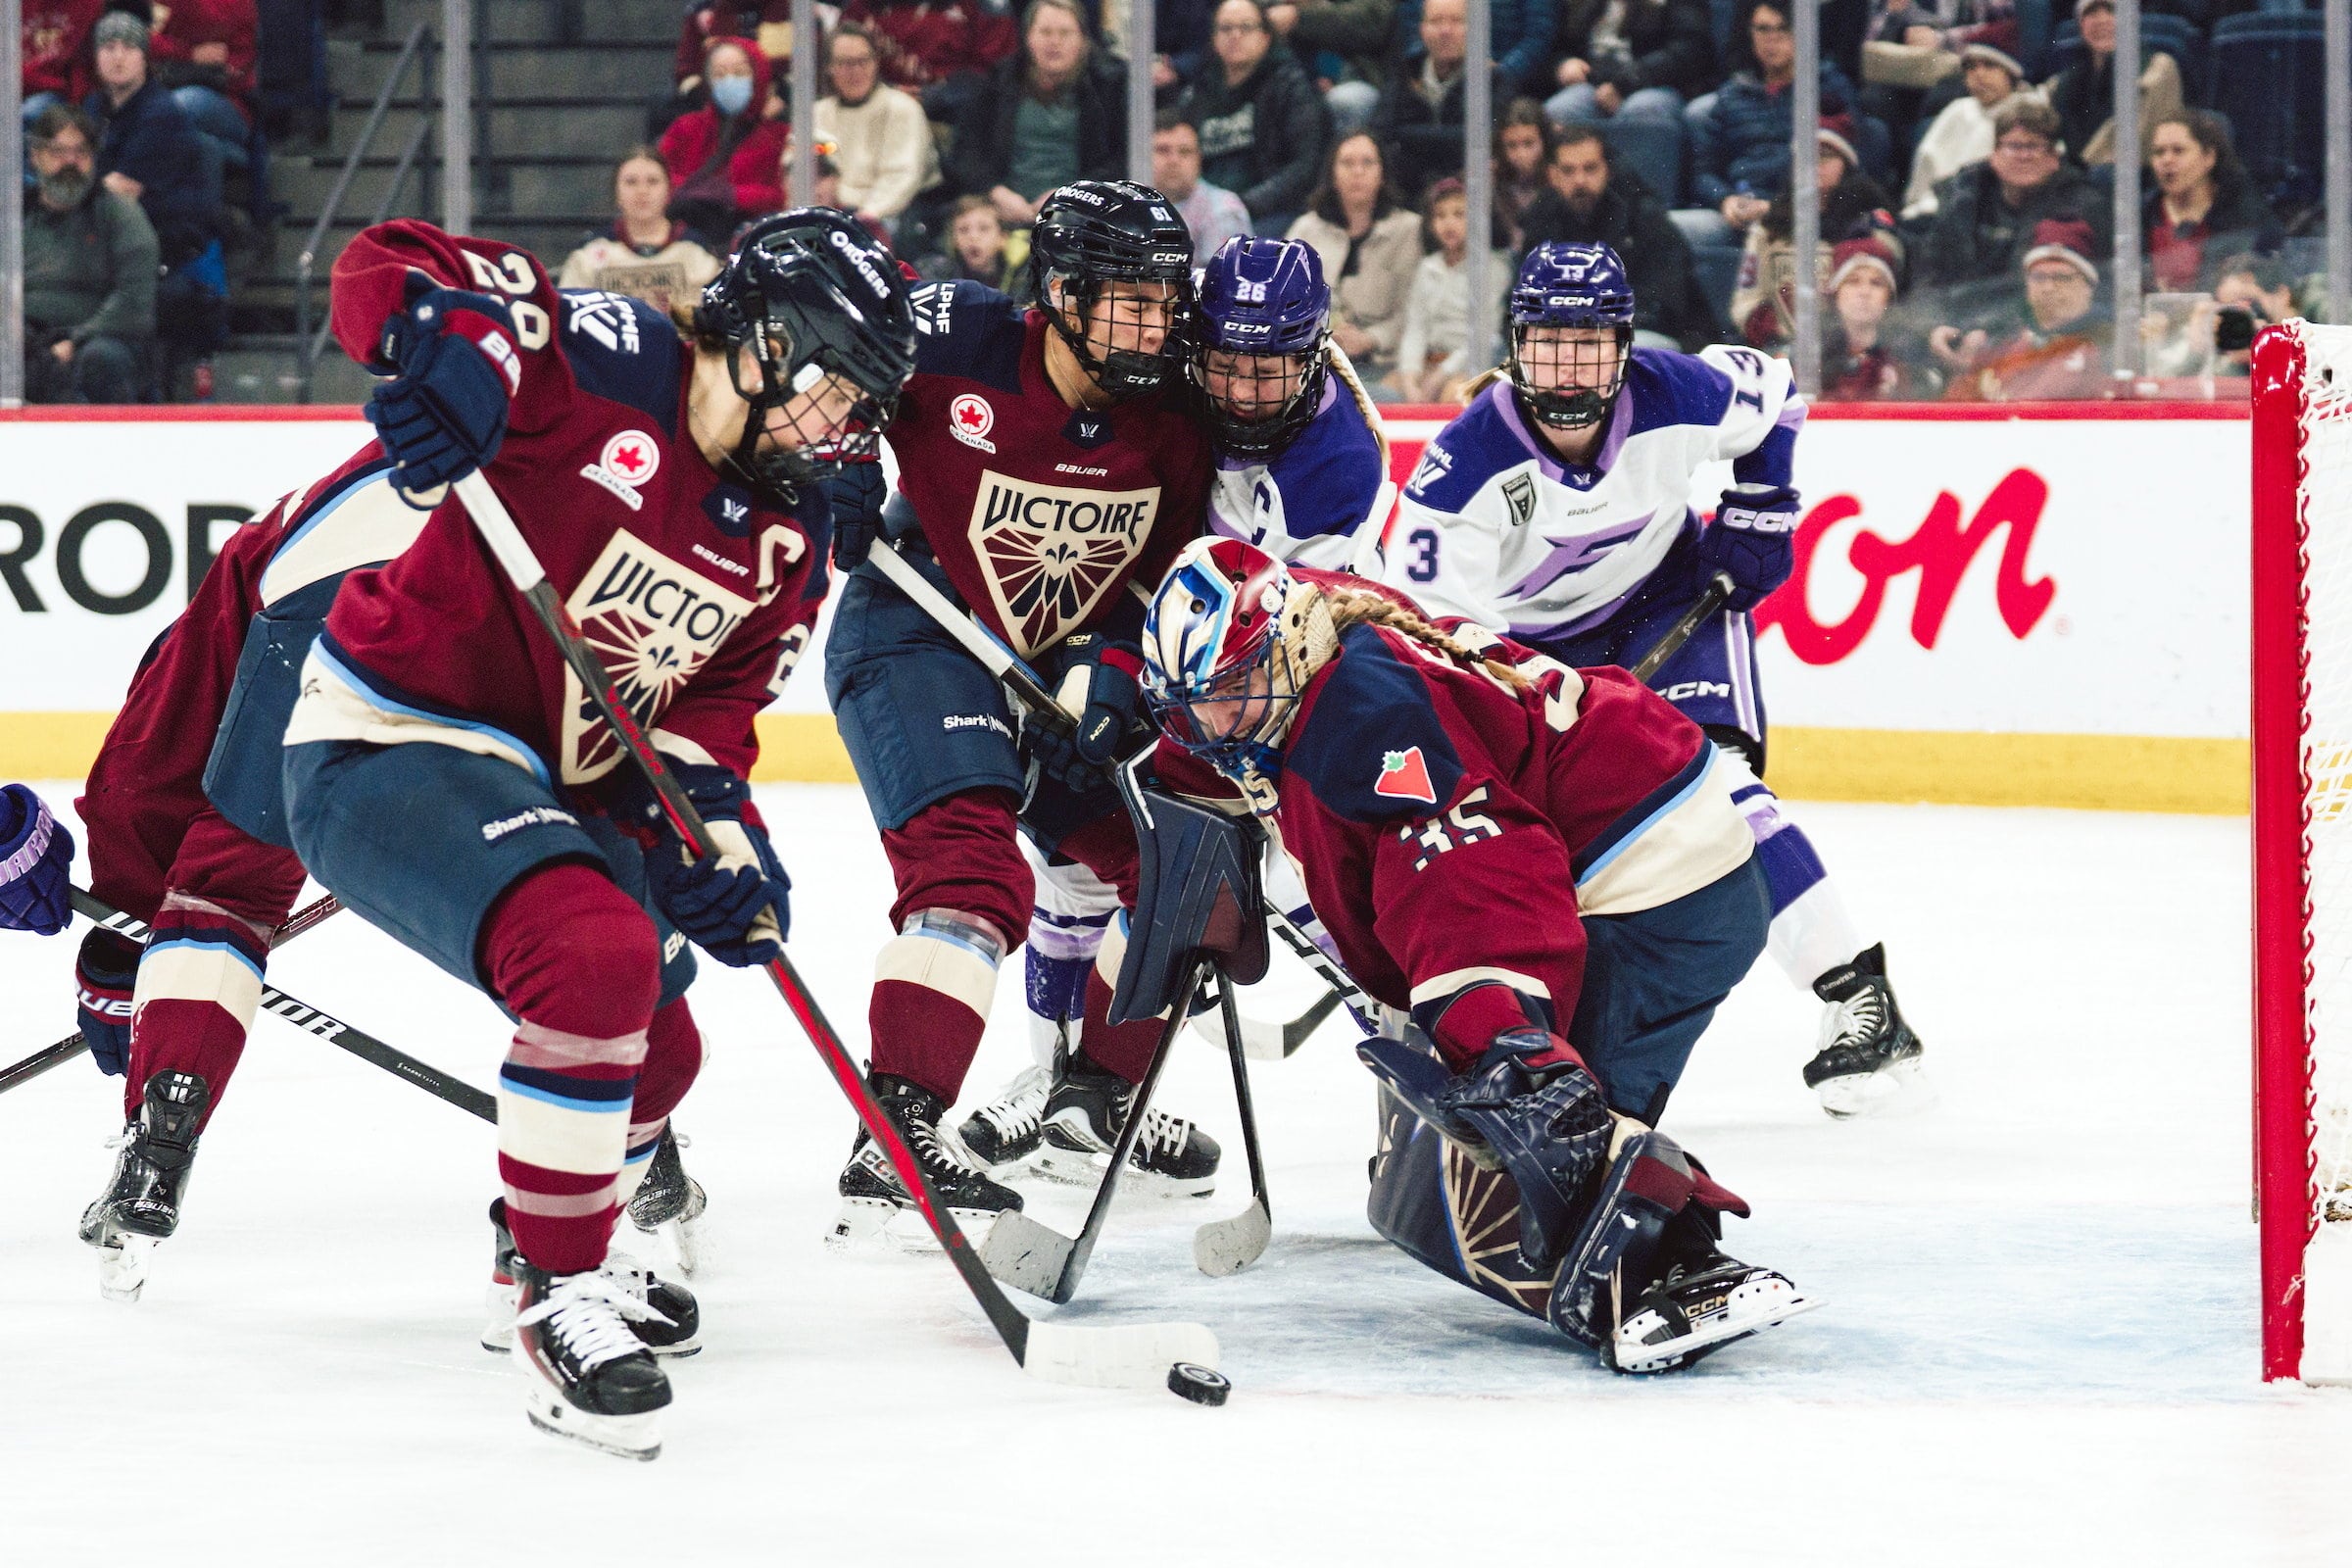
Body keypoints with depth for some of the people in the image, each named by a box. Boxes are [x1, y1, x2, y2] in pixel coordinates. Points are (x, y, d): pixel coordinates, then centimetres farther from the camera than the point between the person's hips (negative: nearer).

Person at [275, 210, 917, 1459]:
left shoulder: (786, 532, 5)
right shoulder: (600, 366, -19)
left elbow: (715, 703, 6)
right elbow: (384, 267, -24)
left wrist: (716, 828, -13)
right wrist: (448, 339, -45)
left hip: (547, 782, 10)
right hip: (386, 749, -10)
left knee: (655, 1049, 24)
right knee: (600, 957, -31)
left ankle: (547, 1246, 53)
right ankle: (555, 1302, -18)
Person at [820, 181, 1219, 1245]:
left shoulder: (1167, 429, -5)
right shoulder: (954, 343, -21)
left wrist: (1109, 676, -17)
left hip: (1062, 669, 7)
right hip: (913, 639, -7)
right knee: (972, 868, -27)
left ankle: (1096, 1087, 33)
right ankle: (894, 1140, -34)